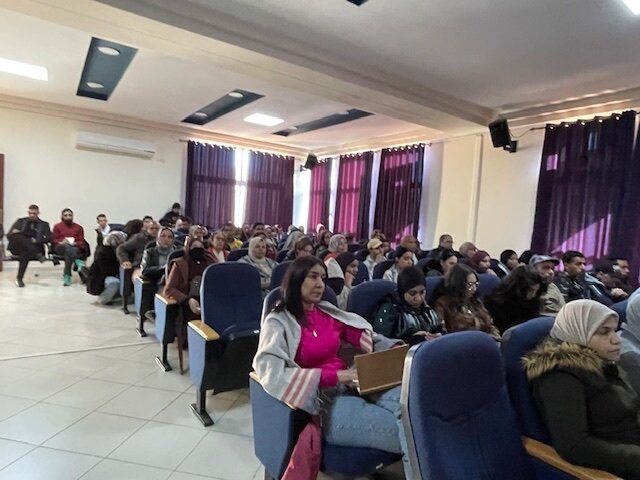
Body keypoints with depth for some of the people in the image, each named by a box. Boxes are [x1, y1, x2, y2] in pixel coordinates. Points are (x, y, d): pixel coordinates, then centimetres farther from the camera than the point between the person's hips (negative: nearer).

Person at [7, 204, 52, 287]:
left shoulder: (44, 224, 15)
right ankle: (38, 255, -44)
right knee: (19, 236, -32)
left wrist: (36, 241, -15)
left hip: (35, 247, -1)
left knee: (25, 252, -38)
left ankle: (19, 278, -29)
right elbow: (9, 235, 12)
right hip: (17, 247, 1)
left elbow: (49, 238, 1)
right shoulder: (20, 221, 19)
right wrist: (15, 233, -11)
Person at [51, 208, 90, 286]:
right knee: (67, 247, -38)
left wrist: (75, 243, -12)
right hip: (60, 247, -1)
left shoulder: (78, 227, 15)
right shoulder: (57, 226, 13)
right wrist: (61, 242, -12)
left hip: (75, 248, 1)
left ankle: (67, 276, -39)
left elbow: (81, 242, 9)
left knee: (68, 253, -36)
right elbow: (53, 240, 9)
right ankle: (80, 264, -58)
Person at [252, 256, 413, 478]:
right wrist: (335, 376, -25)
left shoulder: (329, 313, 13)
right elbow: (271, 373, -20)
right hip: (324, 402, -5)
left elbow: (366, 338, 15)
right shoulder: (279, 322, -4)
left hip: (353, 388, 6)